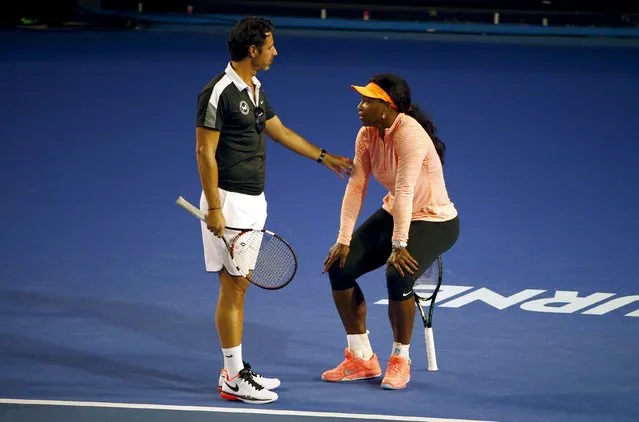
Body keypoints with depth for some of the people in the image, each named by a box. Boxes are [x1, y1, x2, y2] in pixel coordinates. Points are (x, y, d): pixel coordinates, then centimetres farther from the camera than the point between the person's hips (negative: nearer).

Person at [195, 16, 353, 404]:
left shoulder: (255, 90, 11)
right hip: (229, 201, -9)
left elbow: (281, 132, 25)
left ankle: (237, 369, 18)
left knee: (240, 286, 12)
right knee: (232, 288, -5)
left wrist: (325, 157, 29)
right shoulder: (219, 92, -16)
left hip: (254, 200, 9)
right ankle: (233, 380, -1)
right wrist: (214, 209, -20)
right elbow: (205, 152, -17)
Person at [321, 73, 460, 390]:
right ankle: (361, 358, 6)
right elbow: (356, 186, -7)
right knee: (339, 267, -7)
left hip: (434, 221, -8)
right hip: (392, 215, 8)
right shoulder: (367, 135, -5)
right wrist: (344, 240, -12)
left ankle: (400, 360, -8)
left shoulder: (410, 135, -29)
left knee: (398, 276, -32)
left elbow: (404, 191, -34)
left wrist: (399, 246, -38)